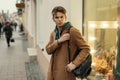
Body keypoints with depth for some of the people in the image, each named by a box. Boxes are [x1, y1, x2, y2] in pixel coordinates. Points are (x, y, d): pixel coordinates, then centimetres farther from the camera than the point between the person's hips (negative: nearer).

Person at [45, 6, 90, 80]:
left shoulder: (73, 31, -10)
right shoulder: (53, 33, 11)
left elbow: (86, 48, -11)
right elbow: (48, 50, 2)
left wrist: (74, 63, -18)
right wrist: (59, 41, -13)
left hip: (65, 72, -6)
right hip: (53, 72, 6)